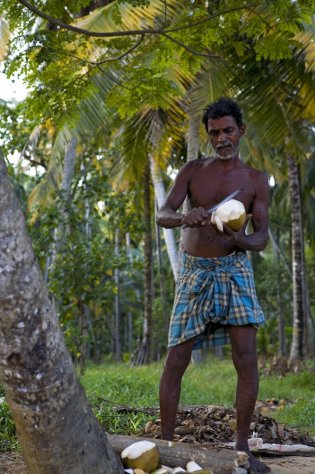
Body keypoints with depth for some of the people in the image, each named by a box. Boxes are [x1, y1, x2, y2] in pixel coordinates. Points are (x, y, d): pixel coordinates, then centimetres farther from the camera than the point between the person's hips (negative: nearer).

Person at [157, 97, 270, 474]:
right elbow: (162, 216, -6)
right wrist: (184, 218, -30)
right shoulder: (192, 170, 5)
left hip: (234, 270, 0)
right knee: (175, 360, -2)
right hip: (194, 272, 1)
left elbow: (262, 238, -1)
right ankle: (165, 442, 9)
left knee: (247, 359, -11)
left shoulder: (256, 180, 4)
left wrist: (239, 239, -25)